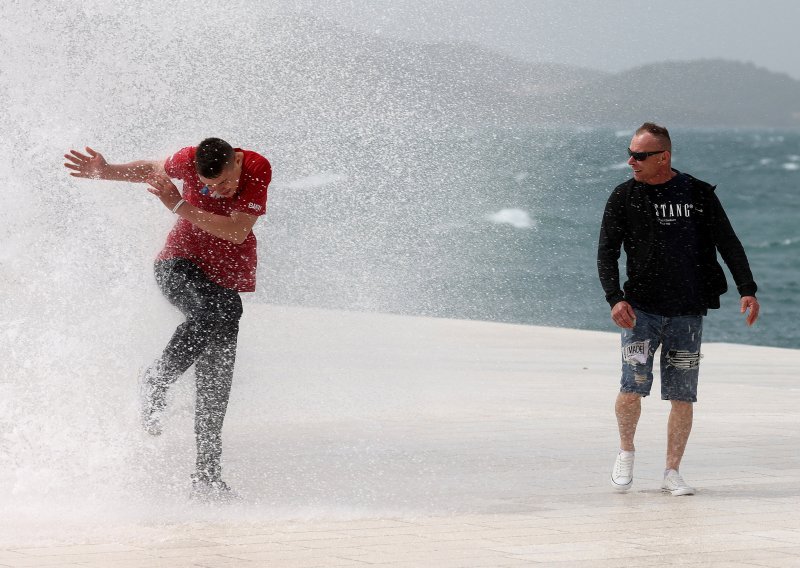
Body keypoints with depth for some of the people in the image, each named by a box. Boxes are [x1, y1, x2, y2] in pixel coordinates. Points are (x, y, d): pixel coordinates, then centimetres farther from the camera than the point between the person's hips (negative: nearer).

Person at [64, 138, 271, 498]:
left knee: (217, 375, -3)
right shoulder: (190, 160, -14)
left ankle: (207, 471, 1)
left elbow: (237, 232, -23)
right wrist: (104, 172, -4)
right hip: (180, 264, -1)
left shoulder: (257, 169, -17)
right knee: (209, 312, -35)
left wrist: (180, 206, -26)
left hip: (228, 276, 1)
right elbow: (152, 171, 8)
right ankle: (155, 383, -15)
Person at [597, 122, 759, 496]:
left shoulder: (699, 195, 4)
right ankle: (626, 452, 14)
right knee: (632, 388, -13)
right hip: (641, 309, -1)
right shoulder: (624, 197, 2)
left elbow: (728, 244, 7)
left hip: (688, 312, 1)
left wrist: (747, 290, -4)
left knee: (683, 396, 1)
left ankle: (672, 473, 13)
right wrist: (615, 298, -15)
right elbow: (607, 252, 0)